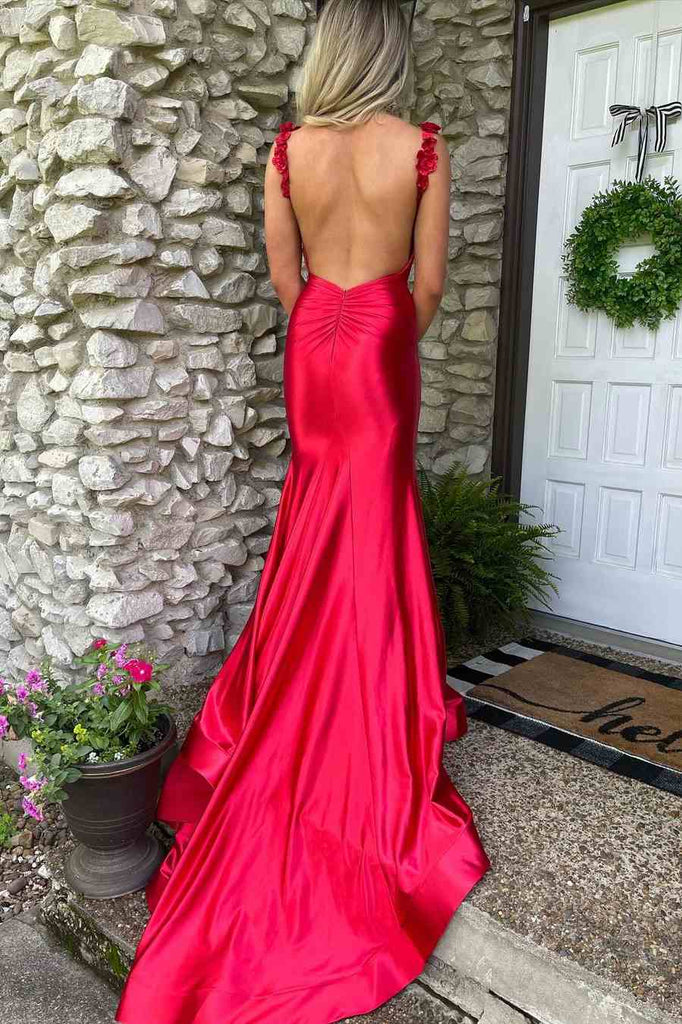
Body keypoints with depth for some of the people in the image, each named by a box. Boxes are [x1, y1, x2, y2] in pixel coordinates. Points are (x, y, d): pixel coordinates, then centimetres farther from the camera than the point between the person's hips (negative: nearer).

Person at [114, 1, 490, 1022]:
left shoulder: (287, 147, 1)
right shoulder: (421, 147, -7)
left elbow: (285, 276, 5)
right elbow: (428, 282, -3)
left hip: (311, 338, 3)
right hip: (381, 339, -3)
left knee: (319, 523, 14)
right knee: (372, 525, 5)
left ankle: (298, 716, 25)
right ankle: (367, 727, 15)